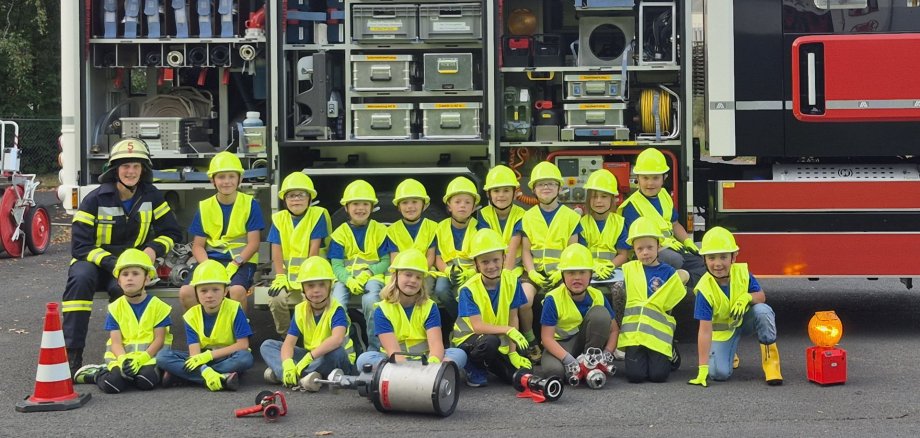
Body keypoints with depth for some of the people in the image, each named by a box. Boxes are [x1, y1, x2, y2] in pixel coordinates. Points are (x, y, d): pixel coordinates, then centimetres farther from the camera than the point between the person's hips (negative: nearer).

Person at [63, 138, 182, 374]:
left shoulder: (151, 197, 2)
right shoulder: (95, 200, -9)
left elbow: (172, 232, 7)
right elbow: (80, 246, -13)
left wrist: (153, 249, -15)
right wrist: (112, 263, -27)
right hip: (94, 261, -1)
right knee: (80, 279, -36)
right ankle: (71, 354, -37)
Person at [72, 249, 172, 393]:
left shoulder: (157, 306, 3)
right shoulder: (115, 308, 7)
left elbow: (159, 339, -2)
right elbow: (116, 342, 0)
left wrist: (142, 358, -19)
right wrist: (123, 359, -22)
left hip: (150, 353, 0)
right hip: (122, 354, 0)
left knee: (146, 380, -33)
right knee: (111, 384, -30)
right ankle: (97, 374, 7)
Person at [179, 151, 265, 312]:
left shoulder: (250, 205, 1)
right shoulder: (204, 207, 9)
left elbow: (253, 243, -3)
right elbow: (198, 245, 7)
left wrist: (235, 263, -18)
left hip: (241, 260, -3)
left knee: (236, 290, -35)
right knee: (186, 292, -23)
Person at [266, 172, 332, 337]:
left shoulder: (318, 215, -3)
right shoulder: (279, 218, 8)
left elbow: (314, 249, -8)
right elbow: (276, 251, 1)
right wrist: (280, 277, -11)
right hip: (288, 273, 3)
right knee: (276, 299, -24)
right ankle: (285, 336, -1)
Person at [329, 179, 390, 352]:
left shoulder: (380, 231, 8)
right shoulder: (340, 233, 9)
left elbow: (386, 261, 5)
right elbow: (337, 265, 2)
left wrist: (369, 273, -14)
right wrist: (348, 280, -19)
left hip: (373, 276, -2)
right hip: (346, 277, 2)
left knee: (370, 300, -34)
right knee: (337, 301, -30)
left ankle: (375, 349, -20)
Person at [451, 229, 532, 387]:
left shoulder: (512, 281, -9)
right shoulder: (469, 289, -20)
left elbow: (513, 318, -5)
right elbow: (477, 326, -27)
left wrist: (513, 353, -11)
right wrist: (507, 330, -40)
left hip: (500, 341, 5)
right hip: (469, 338, -5)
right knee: (490, 342, -39)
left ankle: (486, 363, 17)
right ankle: (474, 368, -5)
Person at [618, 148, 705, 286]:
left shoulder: (664, 196, 16)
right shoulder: (632, 205, -9)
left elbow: (675, 224, 25)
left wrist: (687, 241, 7)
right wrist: (662, 242, -29)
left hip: (672, 245, 8)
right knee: (673, 259, -36)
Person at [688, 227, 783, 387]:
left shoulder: (742, 272, -21)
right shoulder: (705, 289, -28)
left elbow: (761, 297, -10)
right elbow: (705, 330, -30)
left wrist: (747, 297, -36)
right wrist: (703, 368, -34)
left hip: (745, 319, 1)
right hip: (722, 329, -1)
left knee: (763, 311, -33)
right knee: (719, 373, -19)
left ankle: (770, 361, -15)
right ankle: (730, 353, 20)